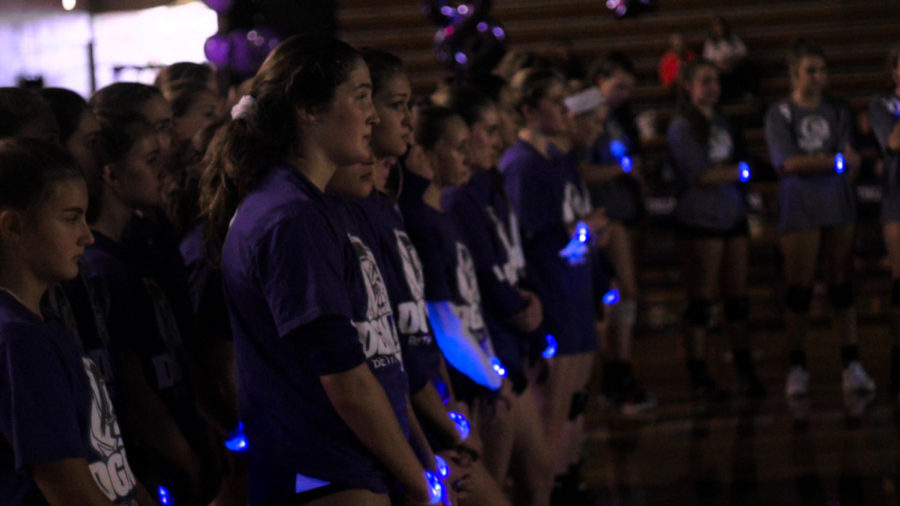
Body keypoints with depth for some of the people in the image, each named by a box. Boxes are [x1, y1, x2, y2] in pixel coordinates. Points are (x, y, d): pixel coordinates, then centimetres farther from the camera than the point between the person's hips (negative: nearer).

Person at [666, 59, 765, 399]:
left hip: (733, 218, 6)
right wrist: (739, 171, -6)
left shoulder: (724, 123, 16)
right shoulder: (681, 128, -6)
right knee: (701, 301, -4)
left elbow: (743, 160, 17)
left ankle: (744, 369, 14)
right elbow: (699, 175, -13)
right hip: (699, 221, -6)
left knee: (737, 299, 7)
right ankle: (698, 376, 1)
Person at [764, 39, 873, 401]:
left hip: (837, 207, 3)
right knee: (799, 288, -2)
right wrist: (836, 161, -12)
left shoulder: (838, 112, 12)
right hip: (799, 209, -3)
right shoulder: (779, 114, 2)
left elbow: (850, 161, 3)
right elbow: (787, 162, -9)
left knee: (842, 285, 2)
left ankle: (852, 367, 2)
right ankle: (797, 368, 5)